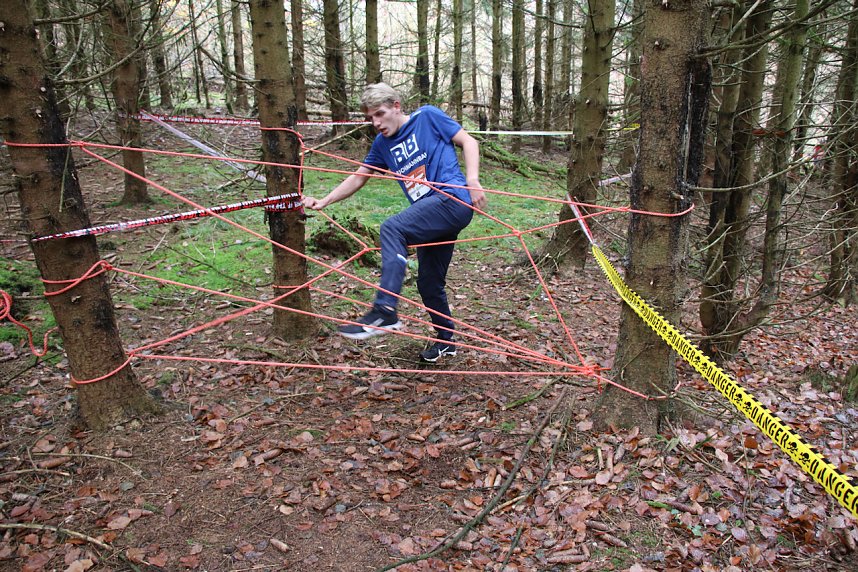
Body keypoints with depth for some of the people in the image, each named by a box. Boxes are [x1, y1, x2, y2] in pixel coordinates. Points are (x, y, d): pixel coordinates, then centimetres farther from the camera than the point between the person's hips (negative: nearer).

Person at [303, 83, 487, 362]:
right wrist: (323, 202, 12)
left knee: (392, 229, -27)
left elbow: (468, 141, 2)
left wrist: (472, 179, -12)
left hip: (453, 199, -7)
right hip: (431, 216, 8)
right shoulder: (382, 144, 17)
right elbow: (357, 178, 21)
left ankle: (385, 312, -31)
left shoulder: (427, 116, 2)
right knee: (429, 282, 11)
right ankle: (446, 339, 31)